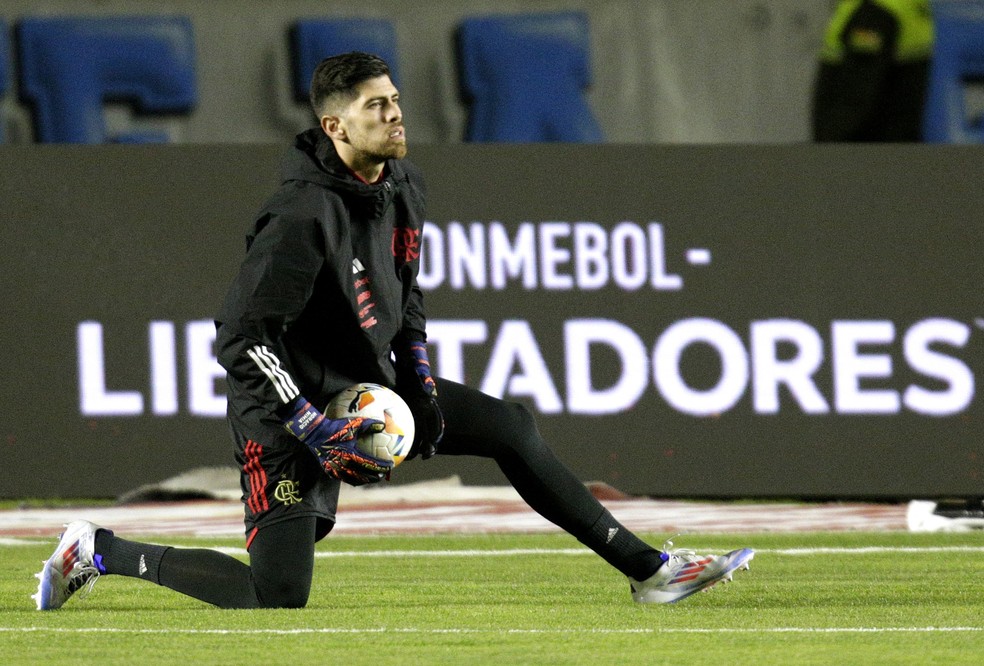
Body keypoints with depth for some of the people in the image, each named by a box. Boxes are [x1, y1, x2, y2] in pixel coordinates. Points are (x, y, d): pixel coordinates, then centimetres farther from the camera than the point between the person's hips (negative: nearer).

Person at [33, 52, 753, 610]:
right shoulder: (306, 216, -27)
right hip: (288, 409, -9)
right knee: (276, 598, -12)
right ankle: (100, 552, 5)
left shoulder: (402, 186, 1)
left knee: (512, 428, 6)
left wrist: (419, 377, 6)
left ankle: (647, 569, 14)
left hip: (370, 386, 9)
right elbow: (239, 339, -27)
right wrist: (315, 430, -27)